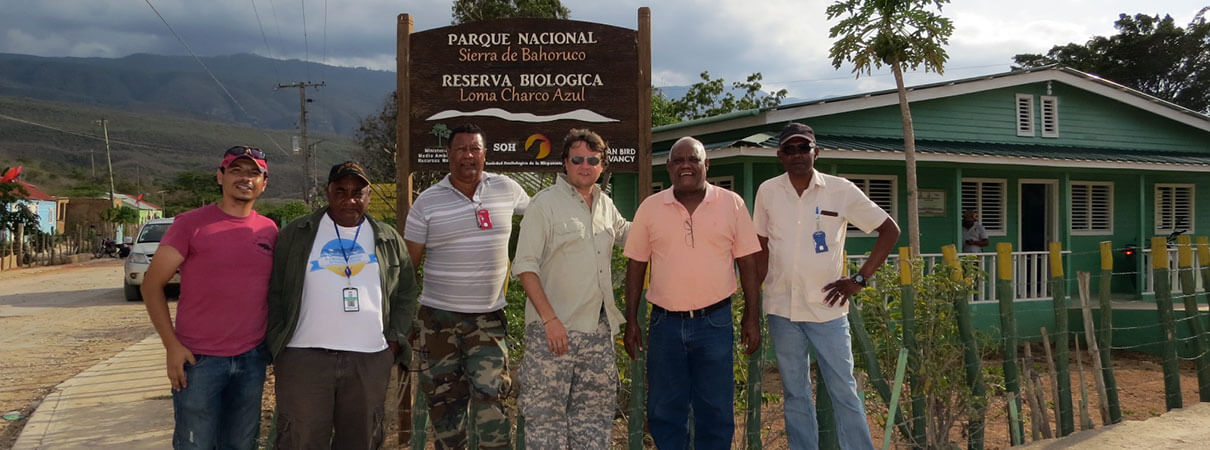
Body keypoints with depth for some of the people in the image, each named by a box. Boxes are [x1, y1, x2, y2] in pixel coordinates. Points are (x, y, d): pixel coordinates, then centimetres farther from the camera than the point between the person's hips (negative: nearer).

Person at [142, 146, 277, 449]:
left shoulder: (270, 231, 6)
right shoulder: (191, 224, -6)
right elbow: (152, 285, -5)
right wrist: (171, 345, -11)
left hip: (253, 358, 4)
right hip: (198, 358, -4)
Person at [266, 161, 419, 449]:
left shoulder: (389, 240, 11)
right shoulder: (296, 235, 6)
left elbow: (406, 293, 16)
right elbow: (274, 292, 7)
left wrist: (396, 339, 5)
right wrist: (277, 344, 0)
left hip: (371, 360, 2)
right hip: (304, 358, -2)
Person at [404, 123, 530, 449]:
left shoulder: (507, 189, 1)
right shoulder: (427, 202, -2)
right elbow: (407, 263, 2)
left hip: (488, 316, 0)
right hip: (438, 315, 1)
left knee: (490, 393, -10)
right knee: (443, 398, 8)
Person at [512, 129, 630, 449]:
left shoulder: (605, 204, 12)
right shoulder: (545, 203, -7)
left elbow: (624, 233, 34)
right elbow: (525, 266, -13)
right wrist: (549, 319, -20)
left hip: (598, 327, 6)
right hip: (554, 328, -6)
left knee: (595, 411, 13)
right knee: (546, 411, -1)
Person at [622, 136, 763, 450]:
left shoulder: (732, 204, 1)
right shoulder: (650, 208, 3)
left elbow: (748, 263, 3)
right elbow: (636, 266, 7)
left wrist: (752, 318, 0)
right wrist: (631, 322, 5)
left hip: (715, 321, -1)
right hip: (665, 322, 1)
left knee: (716, 412, 7)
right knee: (664, 412, 10)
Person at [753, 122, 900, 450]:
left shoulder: (842, 190, -5)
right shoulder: (767, 192, 1)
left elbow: (890, 230, 1)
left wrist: (860, 279, -4)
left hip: (827, 308, -2)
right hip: (781, 309, 2)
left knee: (844, 391, 3)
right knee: (795, 393, 12)